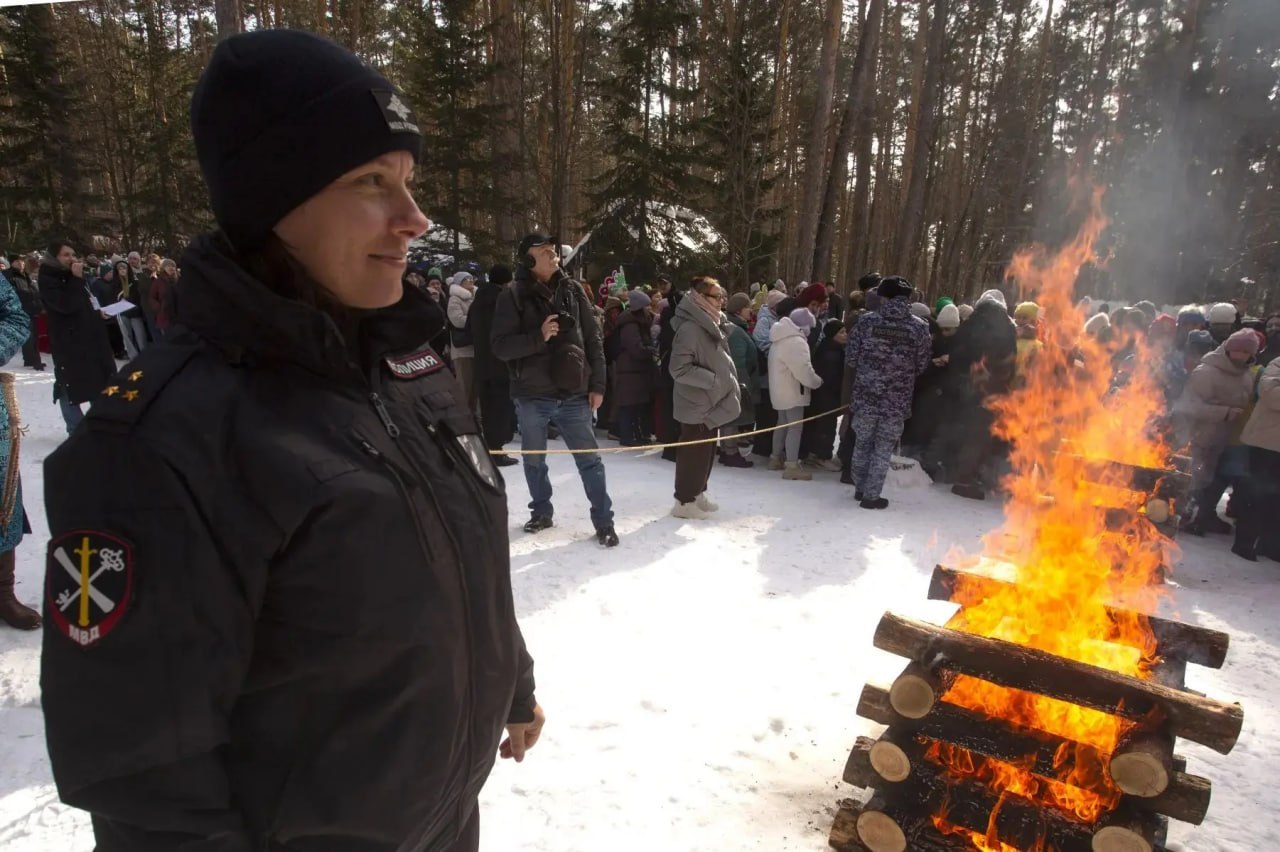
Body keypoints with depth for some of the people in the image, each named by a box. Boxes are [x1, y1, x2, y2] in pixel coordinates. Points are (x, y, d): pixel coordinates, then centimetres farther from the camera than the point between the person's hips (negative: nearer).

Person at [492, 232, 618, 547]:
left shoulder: (571, 290, 3)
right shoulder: (514, 296, -4)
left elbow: (594, 339, 6)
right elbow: (501, 346, -8)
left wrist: (597, 385, 2)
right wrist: (538, 337, -23)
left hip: (574, 394, 1)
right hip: (532, 395, -1)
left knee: (590, 459, 3)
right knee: (534, 460, 14)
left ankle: (603, 521, 12)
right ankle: (542, 512, 33)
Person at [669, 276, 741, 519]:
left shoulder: (714, 324, 10)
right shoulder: (690, 328, -20)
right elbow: (679, 369, -25)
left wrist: (730, 384, 10)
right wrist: (712, 380, -23)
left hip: (712, 402, 9)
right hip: (697, 404, -9)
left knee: (707, 451, 17)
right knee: (695, 452, 0)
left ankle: (697, 494, 30)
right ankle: (684, 501, 12)